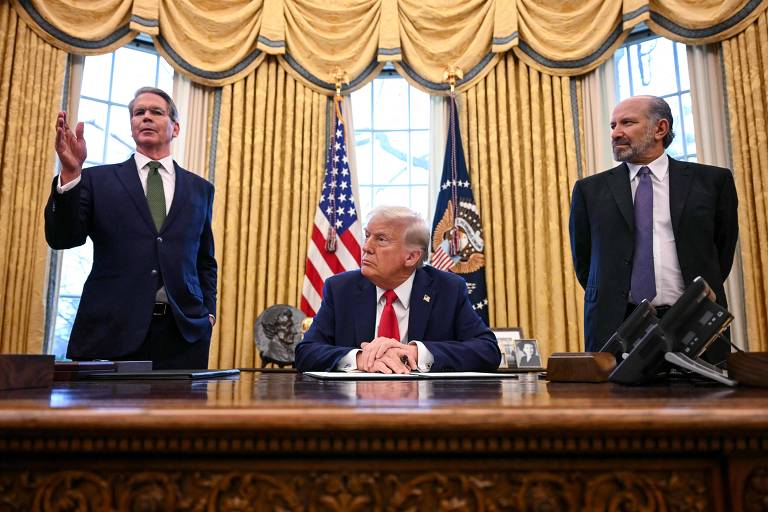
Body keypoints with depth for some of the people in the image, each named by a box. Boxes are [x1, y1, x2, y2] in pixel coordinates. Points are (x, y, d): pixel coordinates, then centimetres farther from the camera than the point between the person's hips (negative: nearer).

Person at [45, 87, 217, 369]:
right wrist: (70, 173, -13)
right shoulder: (97, 179, 9)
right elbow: (62, 239, -1)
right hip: (110, 332, -1)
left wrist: (208, 312, 4)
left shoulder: (200, 189, 13)